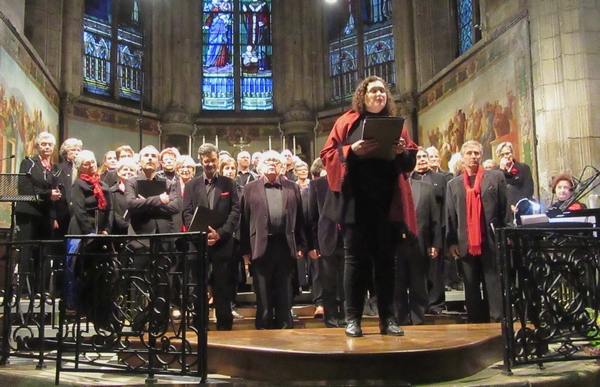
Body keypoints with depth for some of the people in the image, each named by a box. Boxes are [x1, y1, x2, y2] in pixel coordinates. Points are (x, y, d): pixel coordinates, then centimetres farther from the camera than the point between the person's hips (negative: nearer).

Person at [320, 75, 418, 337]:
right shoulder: (347, 122, 8)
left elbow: (410, 161, 13)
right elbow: (328, 155, 1)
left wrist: (402, 152, -9)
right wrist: (352, 151, -16)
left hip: (388, 202, 3)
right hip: (357, 202, -2)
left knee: (386, 258, 4)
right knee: (357, 259, -1)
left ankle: (387, 318, 10)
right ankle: (353, 318, 5)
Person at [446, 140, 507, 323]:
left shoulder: (496, 177, 7)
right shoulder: (453, 184, 12)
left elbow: (505, 209, 3)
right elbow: (450, 216, 8)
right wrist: (451, 242, 1)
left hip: (491, 242, -2)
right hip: (466, 244, 2)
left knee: (494, 287, 0)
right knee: (471, 289, 8)